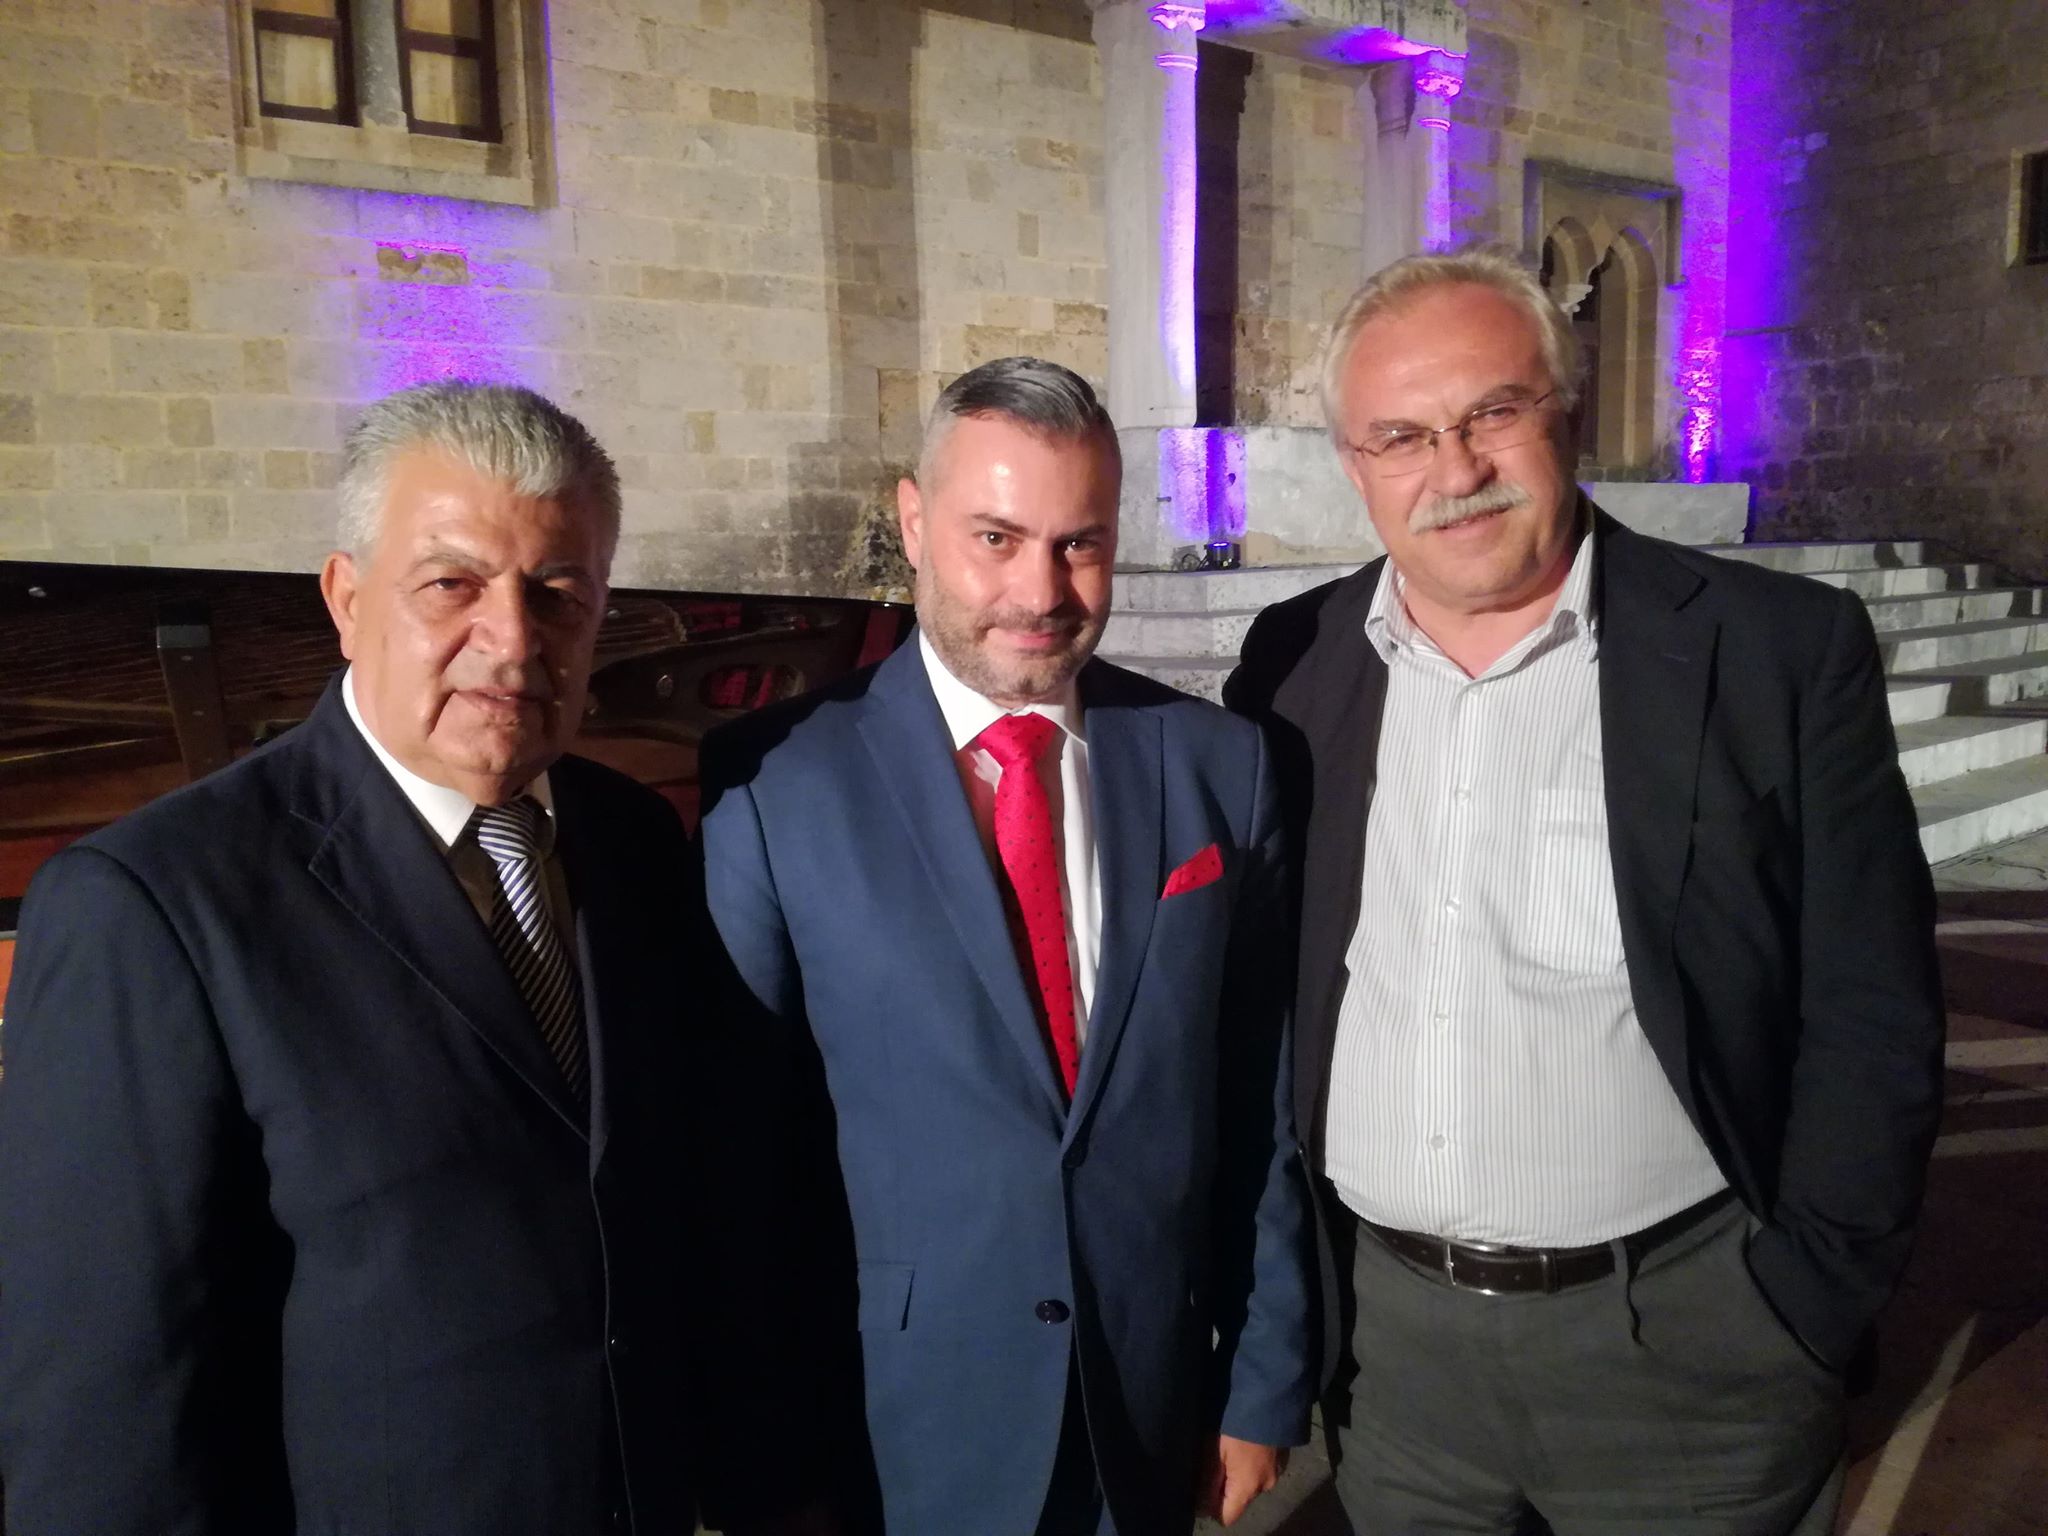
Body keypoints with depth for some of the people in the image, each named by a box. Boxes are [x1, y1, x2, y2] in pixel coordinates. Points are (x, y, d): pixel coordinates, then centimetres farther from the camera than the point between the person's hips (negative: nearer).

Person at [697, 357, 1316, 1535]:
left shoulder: (1220, 764, -5)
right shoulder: (775, 779, -13)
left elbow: (1264, 1109, 0)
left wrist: (1265, 1383, 4)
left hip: (1151, 1410, 3)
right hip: (890, 1421, -2)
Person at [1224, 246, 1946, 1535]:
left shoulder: (1782, 652, -10)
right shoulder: (1295, 665, -1)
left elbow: (1870, 1019, -6)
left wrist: (1800, 1309, -8)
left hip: (1680, 1336, -2)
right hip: (1385, 1330, 3)